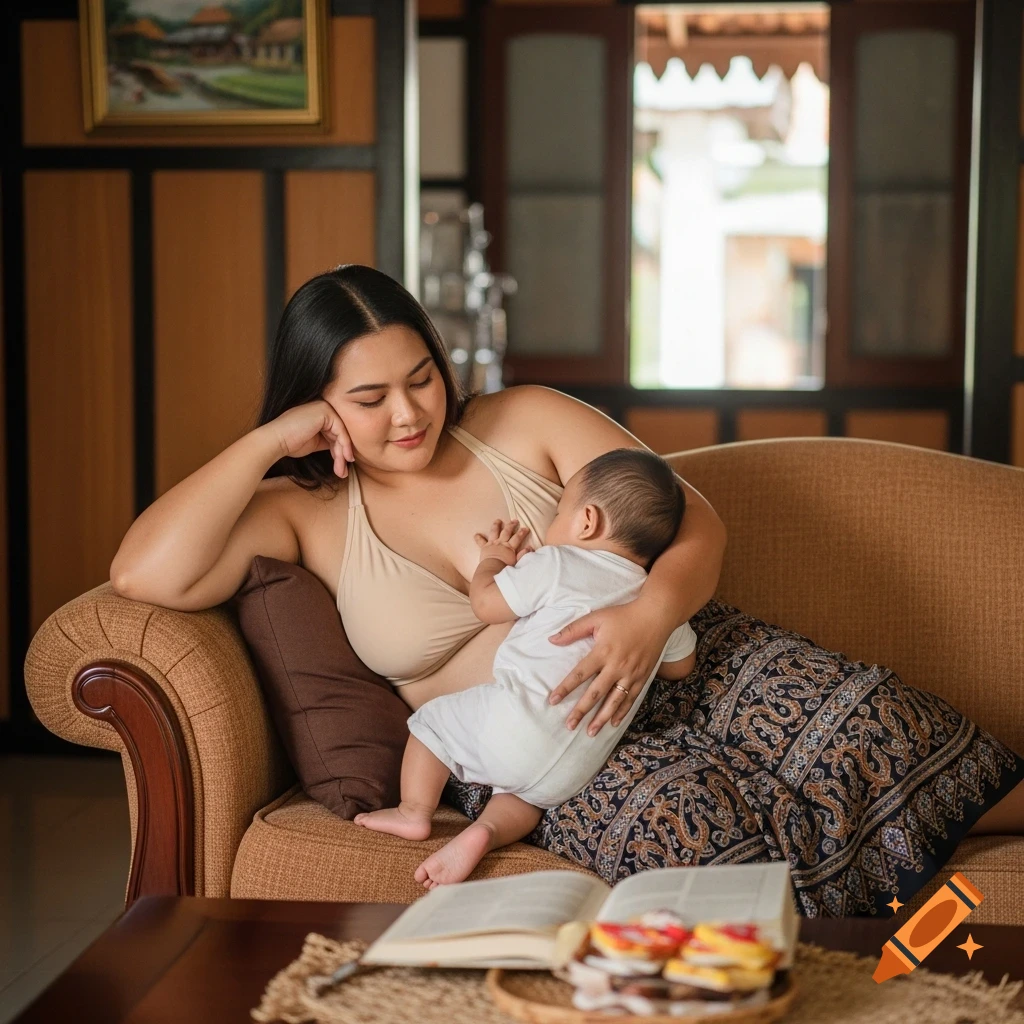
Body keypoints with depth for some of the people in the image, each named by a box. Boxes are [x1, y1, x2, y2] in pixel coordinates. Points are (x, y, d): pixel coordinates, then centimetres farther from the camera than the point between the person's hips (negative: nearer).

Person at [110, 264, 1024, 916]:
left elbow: (694, 522, -1)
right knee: (682, 814, -35)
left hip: (673, 657, 2)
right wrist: (269, 441, -7)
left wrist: (648, 615, -24)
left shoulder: (525, 423, 6)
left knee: (863, 726, -24)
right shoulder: (309, 513, 5)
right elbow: (144, 575, -10)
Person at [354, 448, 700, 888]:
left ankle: (414, 814, 12)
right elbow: (680, 666, 29)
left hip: (521, 718, -5)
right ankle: (488, 827, -4)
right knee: (523, 789, 25)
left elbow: (485, 604, 3)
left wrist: (493, 559, 22)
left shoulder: (556, 566, -4)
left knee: (433, 720, 15)